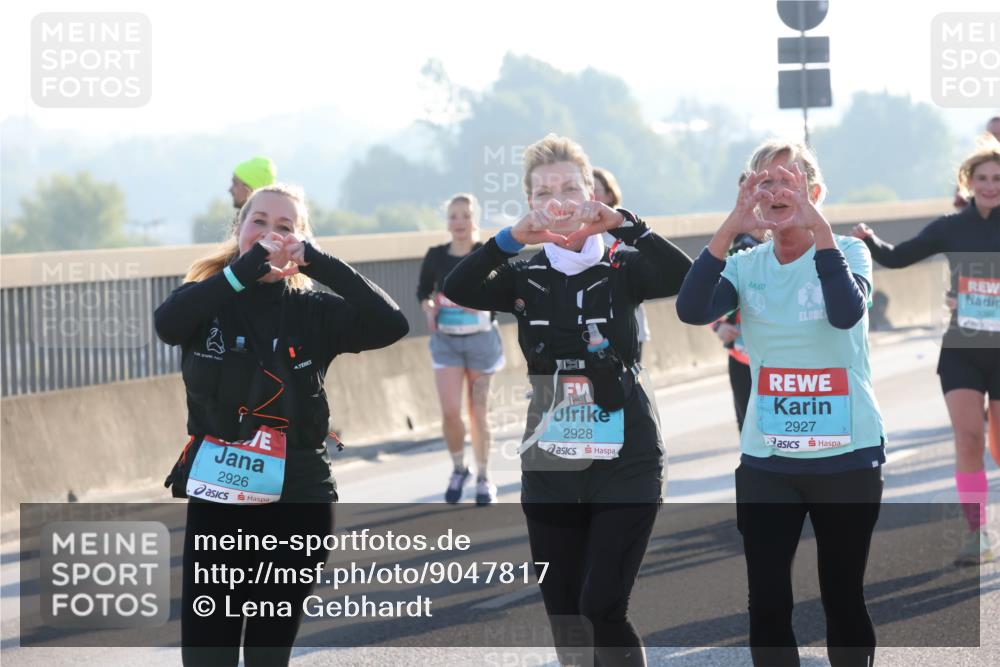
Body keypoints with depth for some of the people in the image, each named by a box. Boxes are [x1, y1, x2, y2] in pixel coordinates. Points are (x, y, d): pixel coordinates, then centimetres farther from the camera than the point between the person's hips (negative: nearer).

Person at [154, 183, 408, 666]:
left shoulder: (314, 312, 1)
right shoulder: (209, 301, 1)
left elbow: (391, 325, -15)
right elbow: (167, 323, -22)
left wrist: (318, 262, -19)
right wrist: (246, 267, -25)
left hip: (295, 506, 0)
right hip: (216, 504, 0)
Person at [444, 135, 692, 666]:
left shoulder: (622, 271, -2)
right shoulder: (525, 278, 3)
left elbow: (681, 275, -23)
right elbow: (456, 290, -15)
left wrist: (624, 224, -27)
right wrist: (511, 238, -26)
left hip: (624, 463, -3)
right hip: (550, 466, 3)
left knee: (602, 606, -13)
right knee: (563, 616, 8)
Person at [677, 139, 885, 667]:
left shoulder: (848, 251, -4)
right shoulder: (745, 266, 3)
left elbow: (847, 314, -25)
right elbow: (691, 311, -16)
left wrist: (817, 224, -31)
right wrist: (731, 227, -25)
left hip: (847, 456, -2)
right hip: (765, 459, 3)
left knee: (843, 597, 6)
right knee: (767, 603, 3)